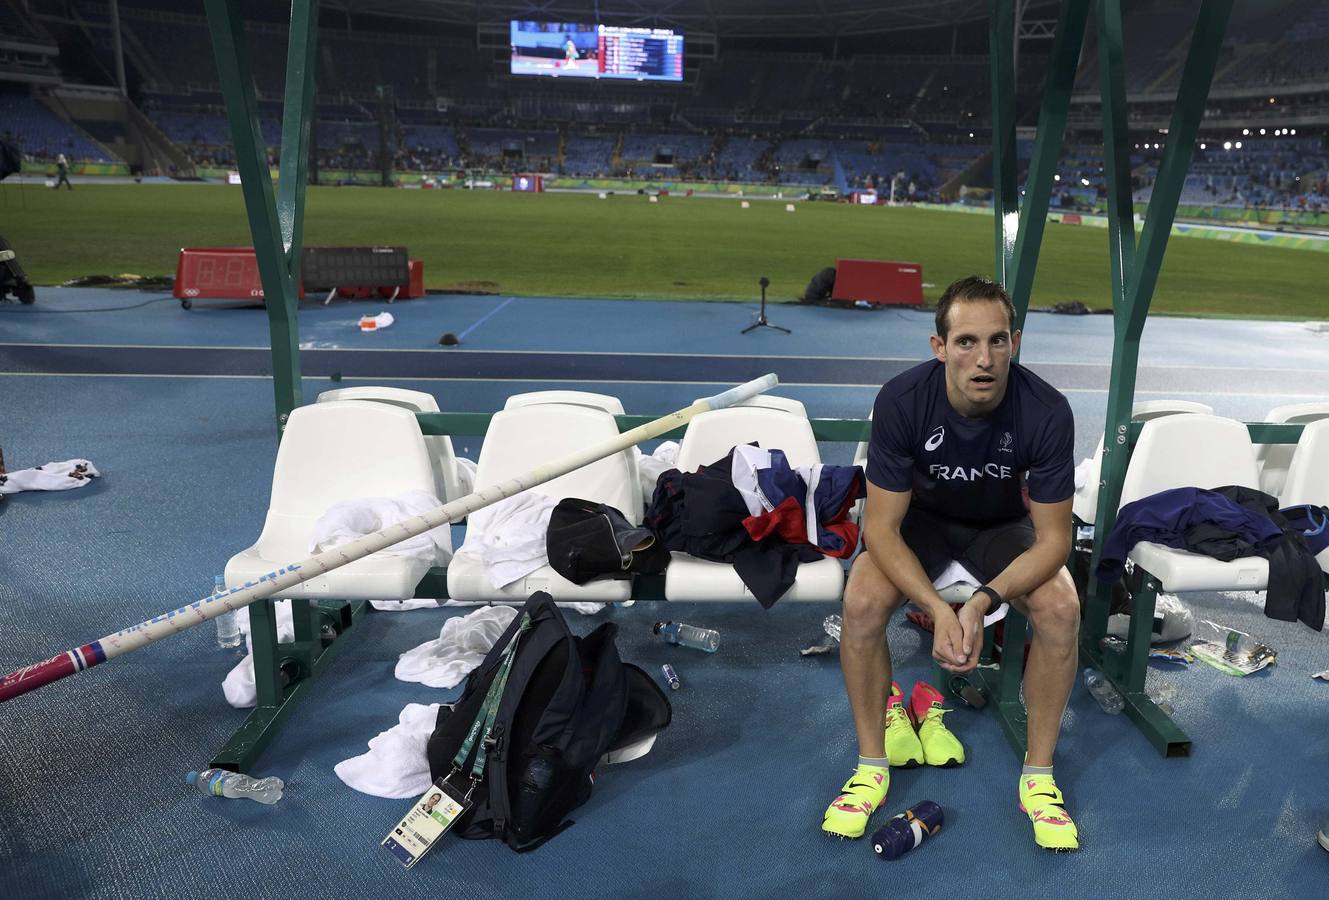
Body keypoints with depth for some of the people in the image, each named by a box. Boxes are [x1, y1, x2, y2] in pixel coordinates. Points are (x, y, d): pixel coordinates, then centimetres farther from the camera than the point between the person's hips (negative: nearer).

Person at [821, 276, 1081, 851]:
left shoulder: (1046, 411, -28)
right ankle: (872, 765, -7)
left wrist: (983, 601, -37)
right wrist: (940, 610, -39)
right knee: (861, 601, -28)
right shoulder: (902, 400, -29)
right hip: (922, 519, 0)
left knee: (1061, 608, -28)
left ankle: (1039, 777, -6)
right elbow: (881, 527, -25)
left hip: (1004, 526, 1)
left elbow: (1053, 537, -20)